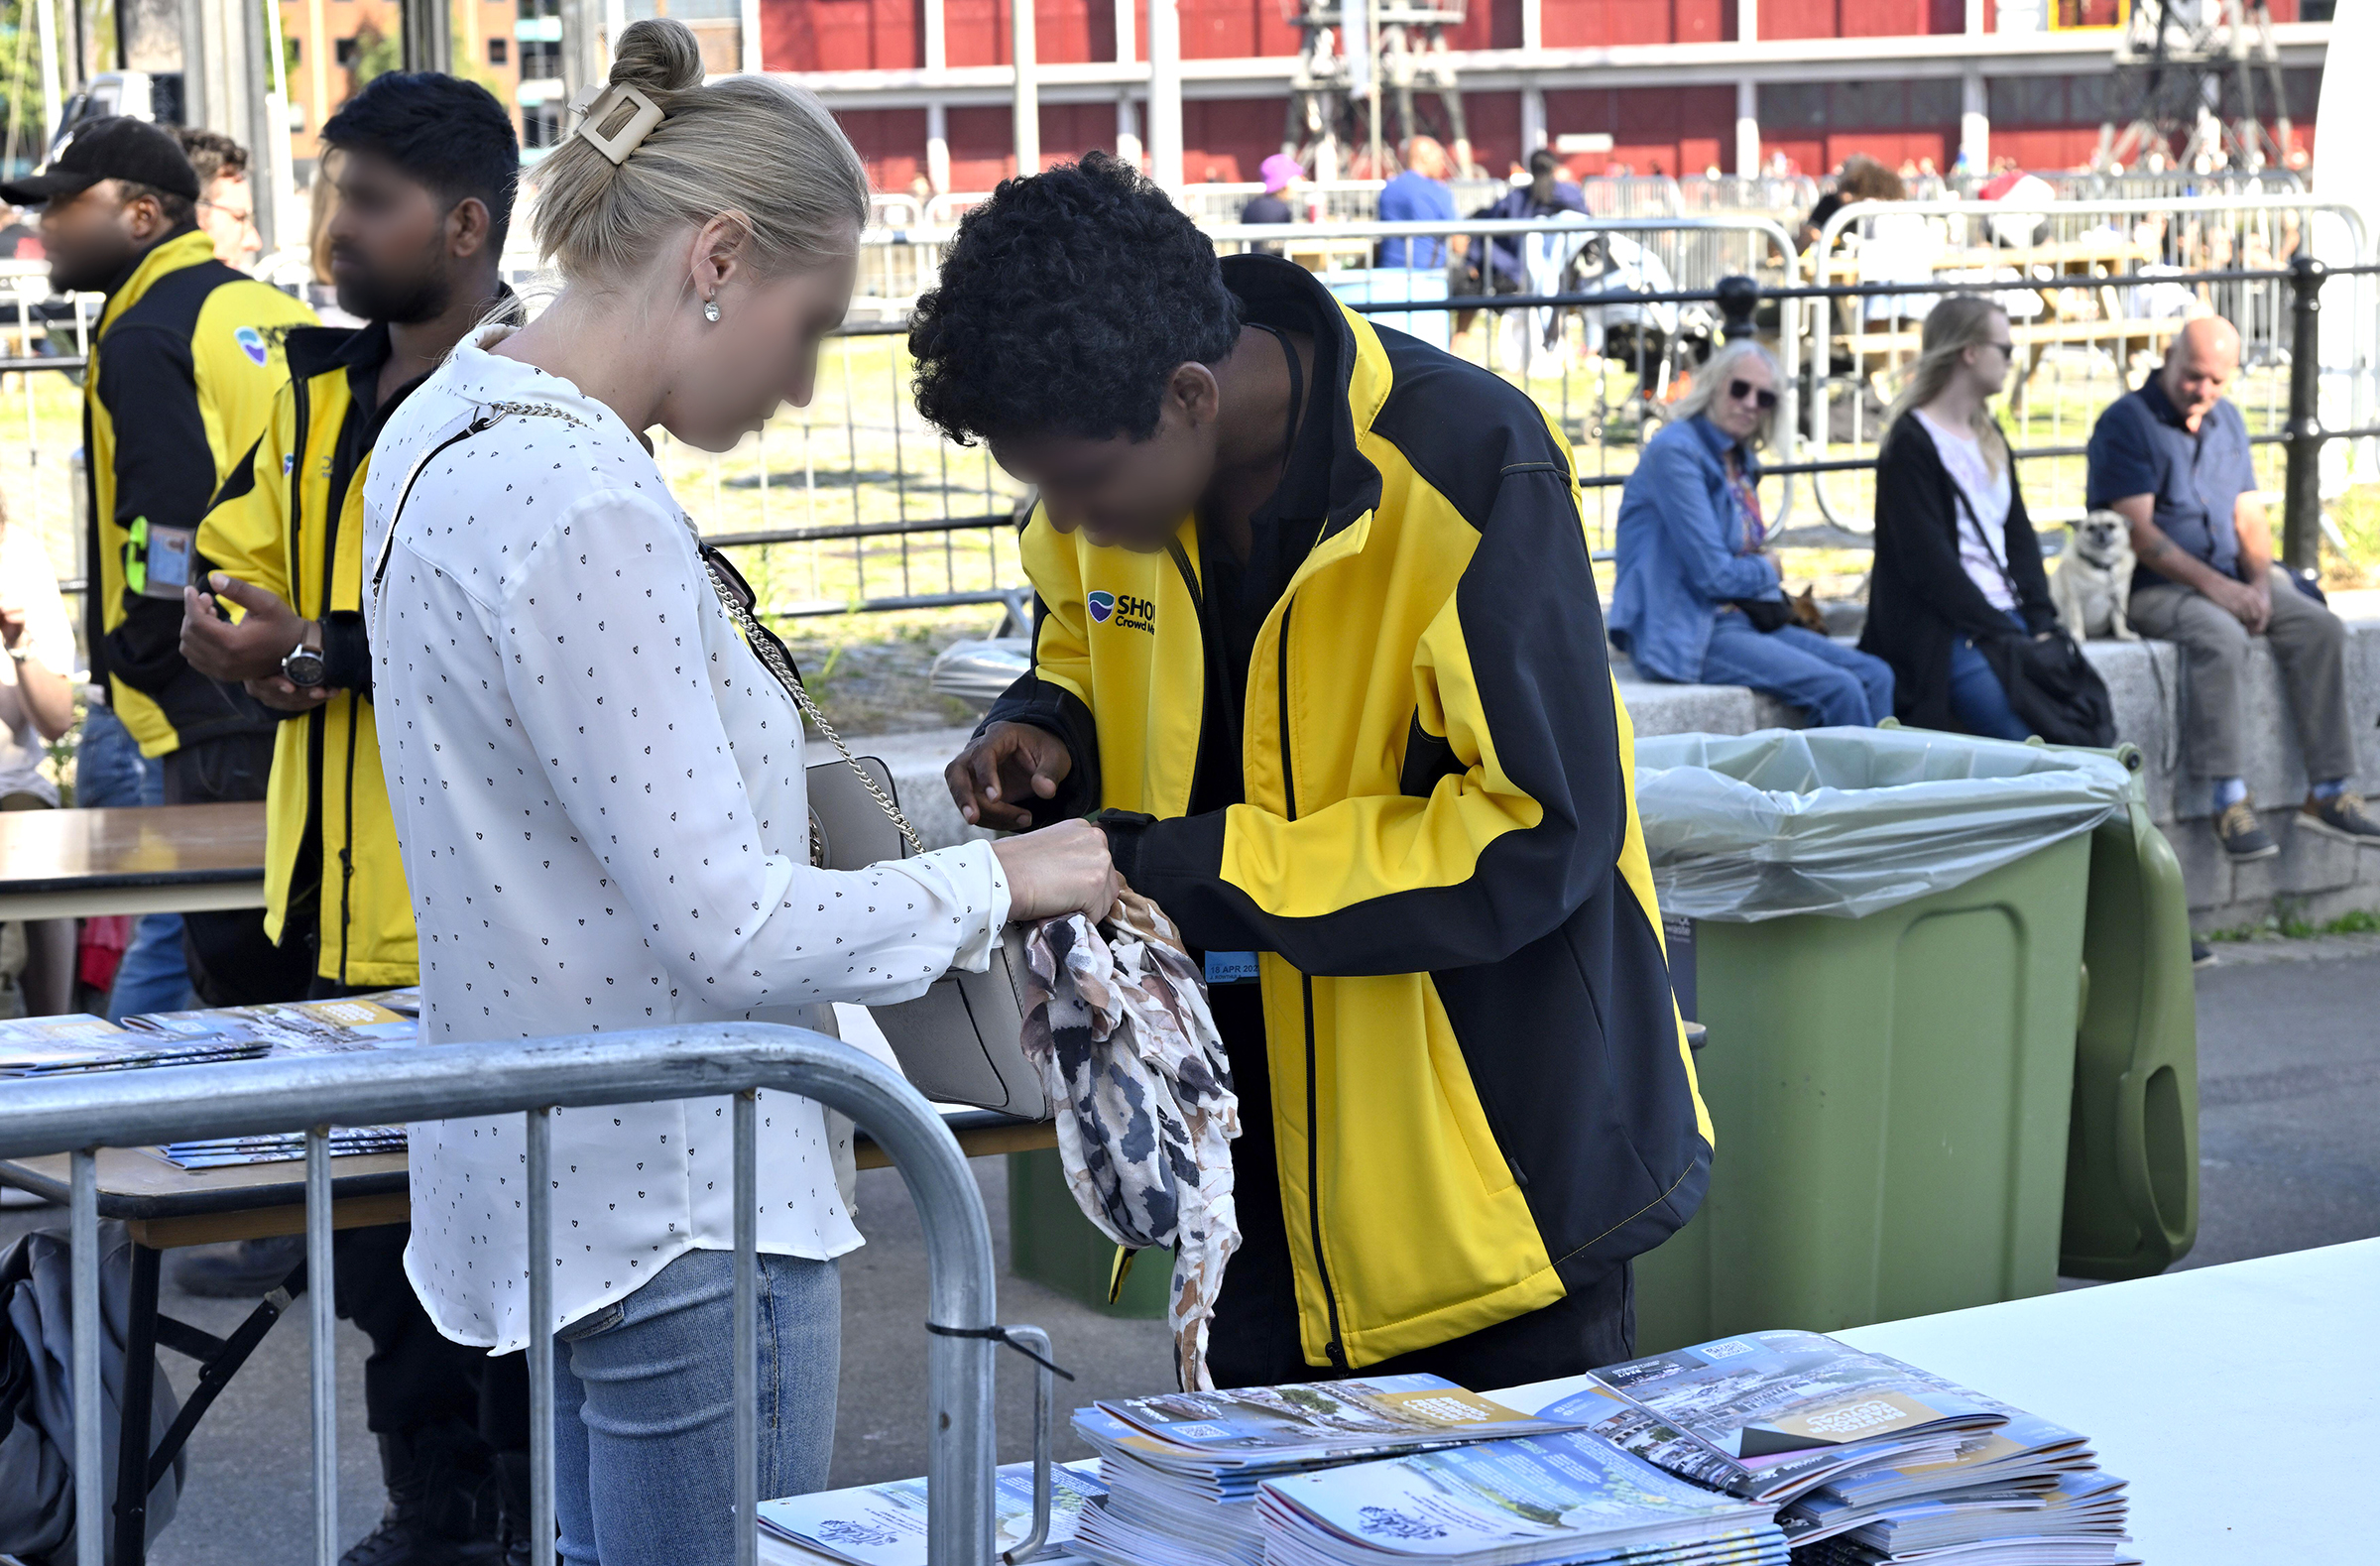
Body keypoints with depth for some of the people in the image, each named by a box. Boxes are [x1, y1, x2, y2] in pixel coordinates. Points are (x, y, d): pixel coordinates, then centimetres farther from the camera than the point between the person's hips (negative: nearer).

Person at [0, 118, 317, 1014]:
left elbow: (173, 541, -18)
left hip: (222, 728, -9)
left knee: (232, 965, -6)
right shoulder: (280, 316, 16)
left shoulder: (145, 340, -10)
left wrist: (141, 680, -9)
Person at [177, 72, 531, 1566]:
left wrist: (326, 654, -22)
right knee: (375, 1220, 17)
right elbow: (236, 552, 21)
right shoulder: (321, 389, 13)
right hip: (341, 896, 8)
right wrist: (235, 627, -2)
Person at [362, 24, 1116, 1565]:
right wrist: (1000, 879, -12)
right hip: (684, 1204, -10)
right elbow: (729, 934, -24)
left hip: (566, 1163, 10)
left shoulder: (448, 420, 6)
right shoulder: (587, 510, -25)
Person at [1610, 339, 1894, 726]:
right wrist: (1768, 571, 2)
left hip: (1745, 618, 9)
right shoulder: (1675, 452, -14)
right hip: (1685, 635, -9)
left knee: (1876, 676, -3)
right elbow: (1714, 574, -19)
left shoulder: (1742, 461, 14)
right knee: (1838, 689, -21)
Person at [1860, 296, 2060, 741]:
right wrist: (2004, 636, -16)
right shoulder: (1911, 443, -7)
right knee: (2033, 746, -26)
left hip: (2008, 617, 8)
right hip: (1948, 634, -8)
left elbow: (2019, 537, 16)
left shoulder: (1990, 437, 19)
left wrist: (2041, 623, 0)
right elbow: (1927, 562, -13)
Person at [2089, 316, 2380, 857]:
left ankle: (2328, 792, -14)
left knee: (2319, 626, -15)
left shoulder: (2228, 421, 15)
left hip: (2227, 578, 7)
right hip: (2151, 588, -7)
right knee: (2220, 636, -36)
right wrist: (2214, 586, -22)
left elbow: (2249, 517, 14)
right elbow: (2137, 532, -16)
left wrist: (2260, 581, -6)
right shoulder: (2126, 422, -9)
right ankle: (2228, 802, -36)